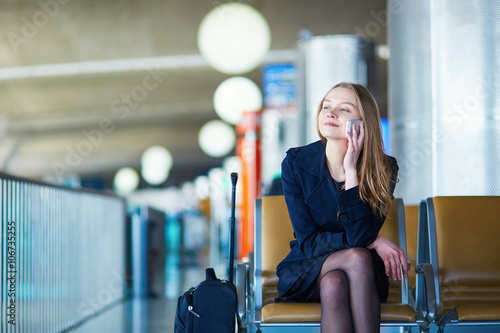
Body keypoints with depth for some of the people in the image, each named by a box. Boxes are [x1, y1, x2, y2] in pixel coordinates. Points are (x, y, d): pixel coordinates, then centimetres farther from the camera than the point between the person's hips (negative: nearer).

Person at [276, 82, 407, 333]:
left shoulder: (384, 169, -9)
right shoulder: (296, 163, -9)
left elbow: (360, 236, -23)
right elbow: (307, 241, -11)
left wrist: (351, 170, -26)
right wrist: (372, 242, -19)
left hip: (364, 275, 0)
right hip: (304, 273, 0)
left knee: (334, 283, -35)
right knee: (357, 257, -32)